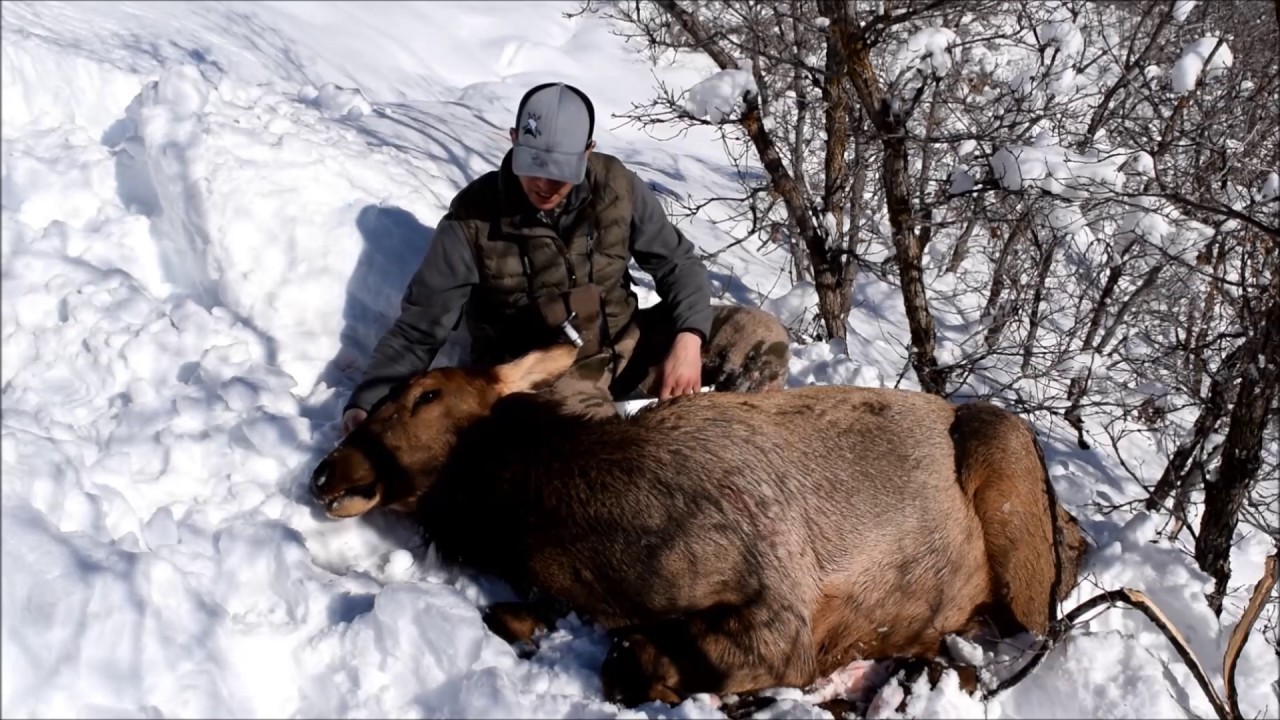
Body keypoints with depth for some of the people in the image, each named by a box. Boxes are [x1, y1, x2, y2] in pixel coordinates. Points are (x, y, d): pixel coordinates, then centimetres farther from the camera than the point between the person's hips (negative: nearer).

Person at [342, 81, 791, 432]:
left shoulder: (615, 187, -6)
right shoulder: (474, 218, -13)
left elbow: (677, 263, 3)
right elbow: (418, 328, -9)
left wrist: (688, 338, -16)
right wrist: (365, 404, -22)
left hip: (625, 344, 4)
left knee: (762, 338, -10)